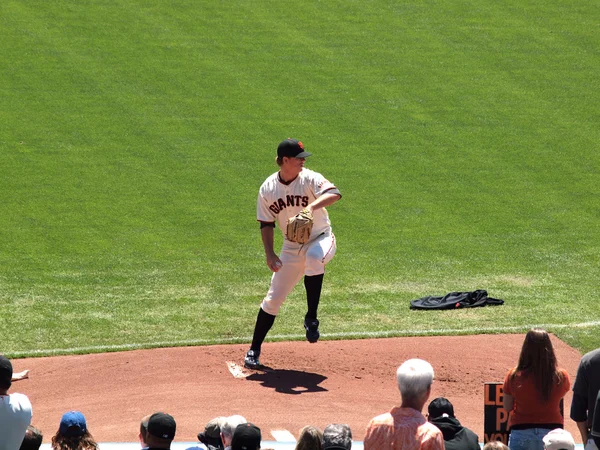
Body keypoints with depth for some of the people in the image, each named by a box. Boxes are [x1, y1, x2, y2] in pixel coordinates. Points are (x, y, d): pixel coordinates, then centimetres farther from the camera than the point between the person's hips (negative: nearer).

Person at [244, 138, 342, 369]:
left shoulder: (310, 179, -16)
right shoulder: (268, 189, -5)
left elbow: (334, 193, -34)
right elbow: (266, 224, 5)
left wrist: (313, 206, -51)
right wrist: (269, 253, -6)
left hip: (320, 240, -3)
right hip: (292, 248, 3)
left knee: (314, 257, -39)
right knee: (273, 299, 1)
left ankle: (311, 318, -25)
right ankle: (254, 350, 16)